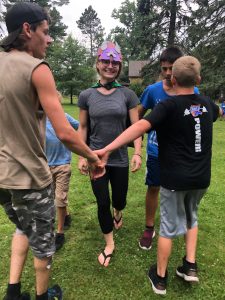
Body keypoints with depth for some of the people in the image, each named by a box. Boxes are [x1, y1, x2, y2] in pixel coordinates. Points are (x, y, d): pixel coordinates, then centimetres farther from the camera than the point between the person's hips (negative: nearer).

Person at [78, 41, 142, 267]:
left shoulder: (127, 94, -2)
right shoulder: (86, 95, -1)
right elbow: (82, 128, 3)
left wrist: (137, 153, -11)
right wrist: (82, 157, 0)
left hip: (120, 159, 1)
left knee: (119, 200, 14)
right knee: (102, 202, 6)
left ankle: (117, 213, 54)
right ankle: (109, 244, 29)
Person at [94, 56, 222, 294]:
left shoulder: (168, 106, -15)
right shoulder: (206, 103, 4)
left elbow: (140, 126, -33)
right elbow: (219, 112, 30)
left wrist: (107, 149, -39)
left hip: (175, 179, -5)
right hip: (201, 178, 5)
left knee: (168, 227, 11)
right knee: (191, 218, 28)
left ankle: (159, 277, 28)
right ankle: (190, 266, 30)